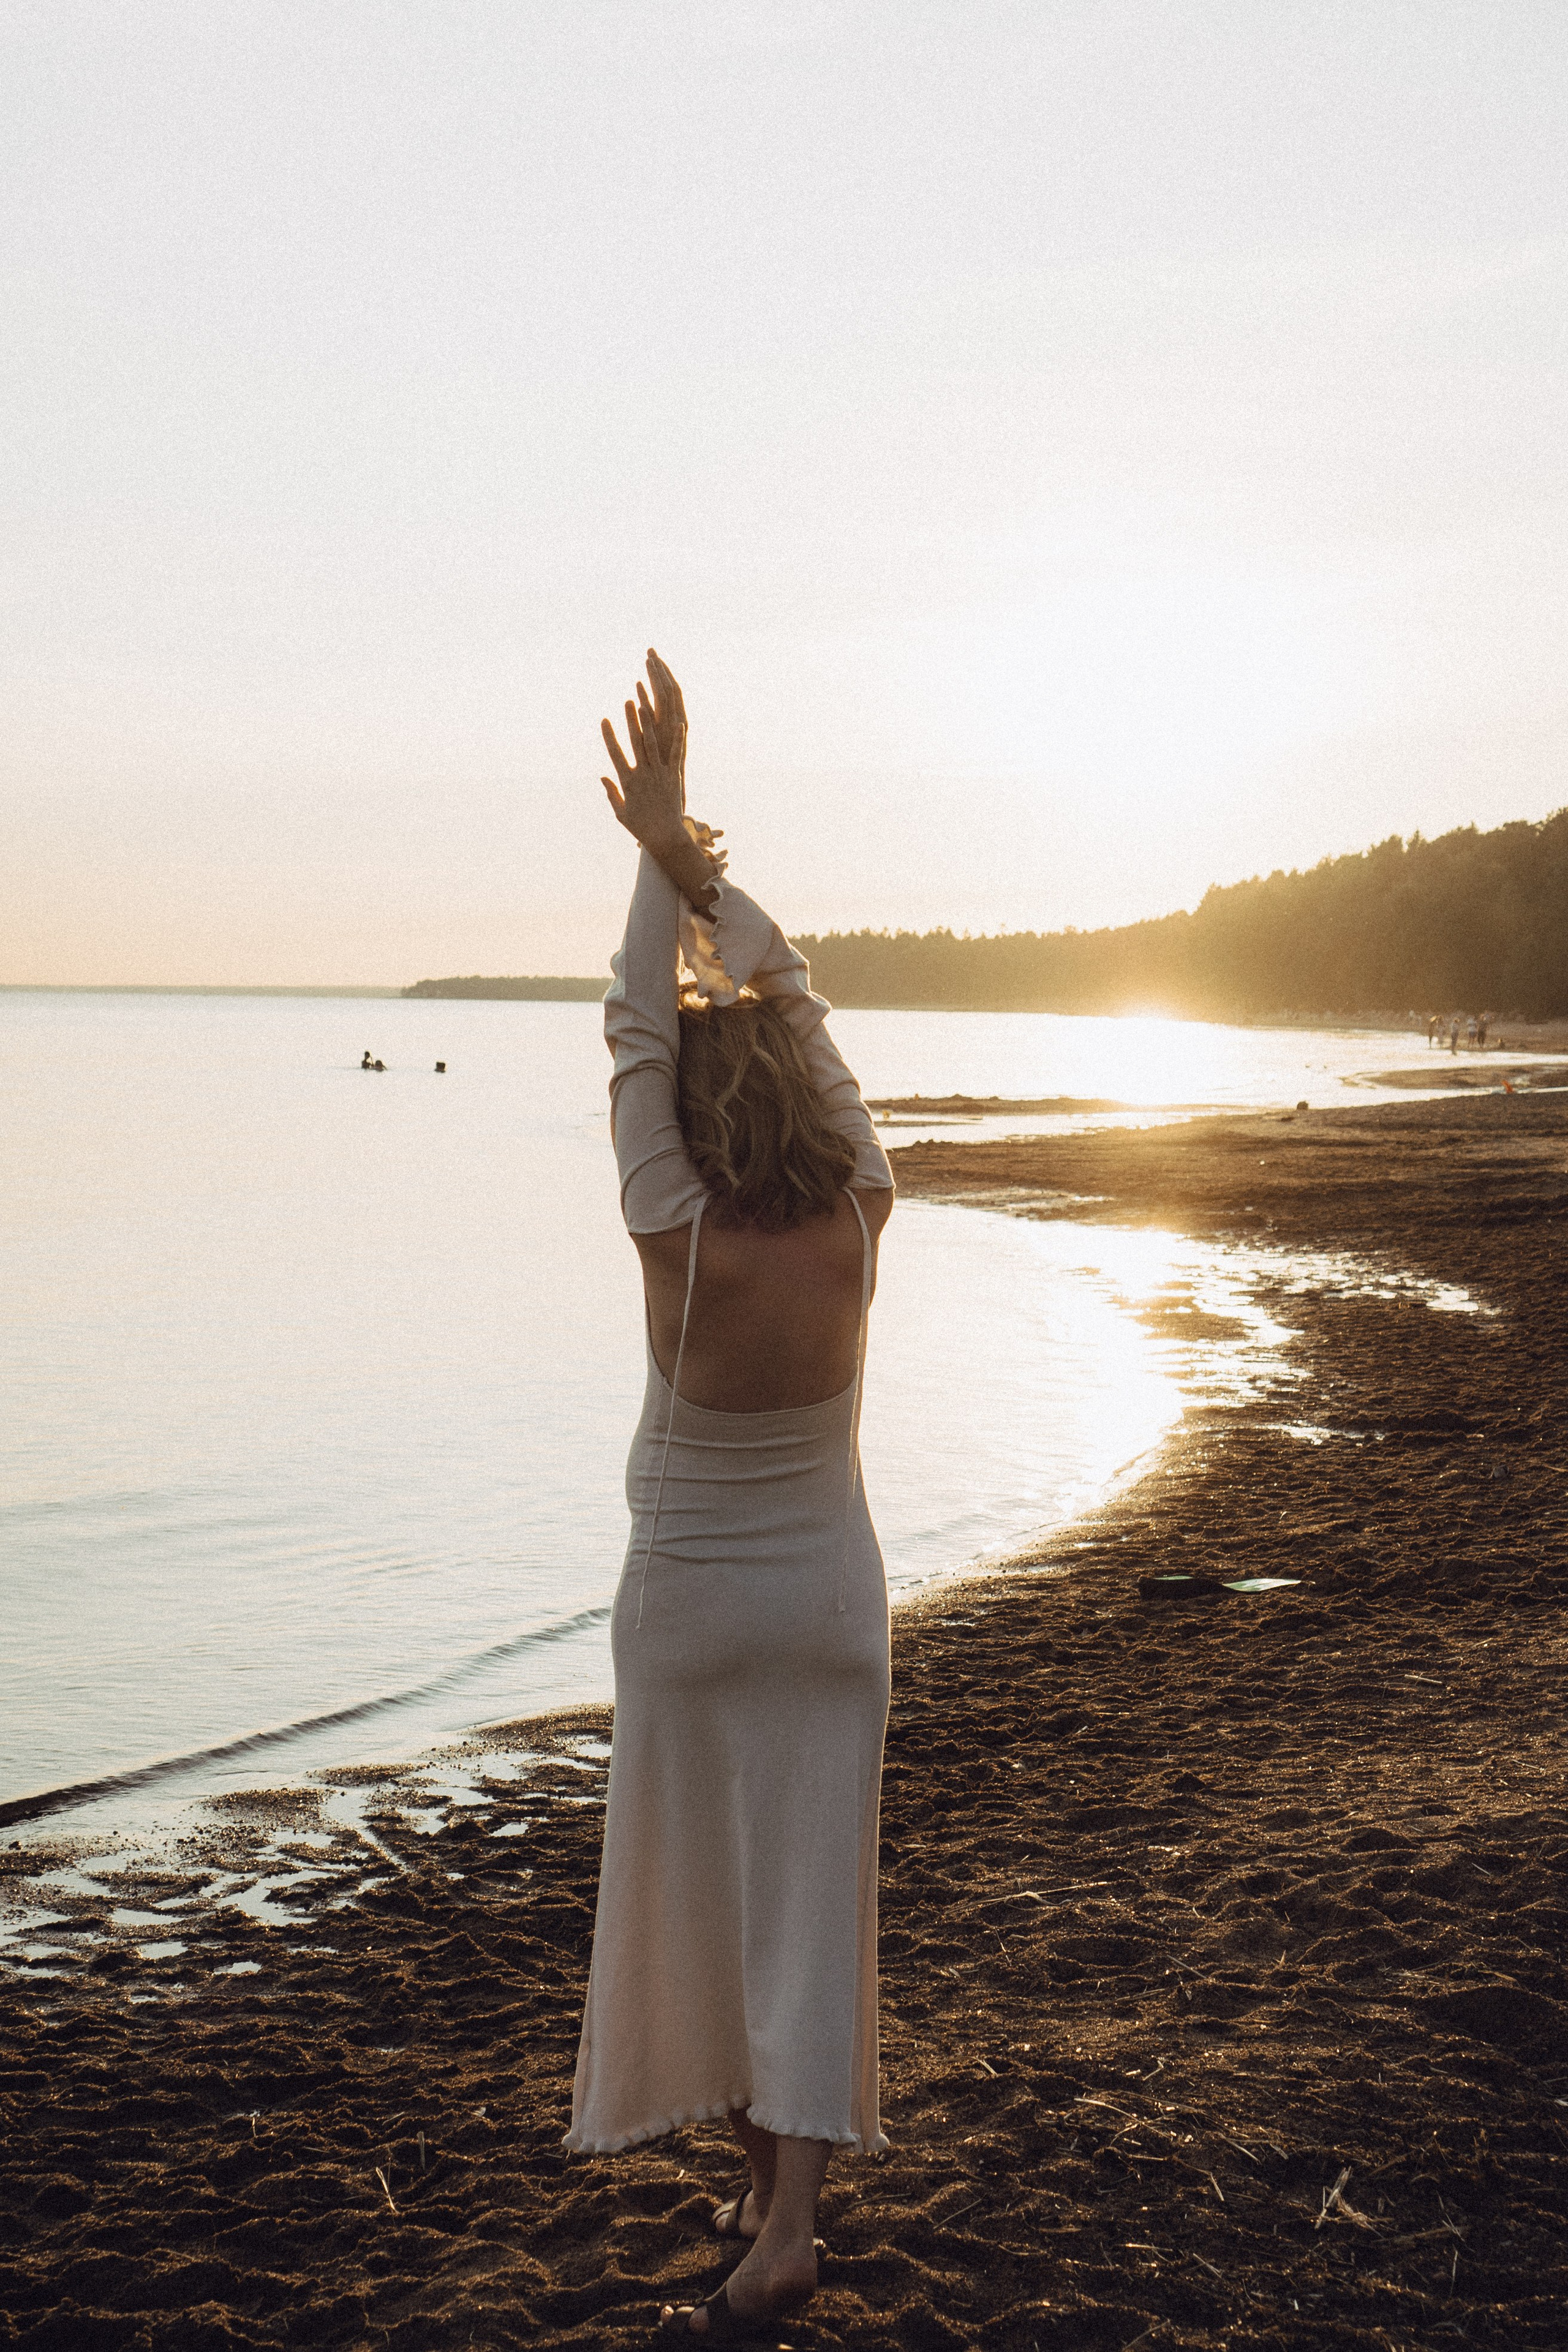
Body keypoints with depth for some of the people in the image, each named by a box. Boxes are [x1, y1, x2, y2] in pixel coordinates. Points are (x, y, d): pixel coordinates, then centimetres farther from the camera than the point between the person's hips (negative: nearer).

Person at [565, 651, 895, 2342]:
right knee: (809, 1889, 5)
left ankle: (754, 2151, 29)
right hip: (831, 1589, 3)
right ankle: (787, 2213, 4)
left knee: (692, 1886, 15)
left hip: (688, 1598, -3)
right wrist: (696, 867, -7)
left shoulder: (684, 1246, -23)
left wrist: (662, 850, -15)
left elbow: (636, 1023, -18)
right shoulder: (859, 1224, -14)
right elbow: (797, 1004, -5)